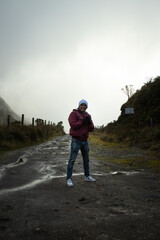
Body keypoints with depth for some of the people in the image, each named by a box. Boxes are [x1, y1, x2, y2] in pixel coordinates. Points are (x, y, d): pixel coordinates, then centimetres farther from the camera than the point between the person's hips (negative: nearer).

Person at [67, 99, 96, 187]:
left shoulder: (88, 116, 10)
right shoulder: (73, 113, -7)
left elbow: (91, 129, 3)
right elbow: (73, 125, -20)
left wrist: (89, 122, -17)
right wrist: (83, 121, -26)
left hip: (85, 141, 6)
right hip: (76, 140, -6)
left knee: (86, 159, 15)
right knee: (72, 160, -9)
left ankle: (87, 176, 30)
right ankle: (69, 179, -3)